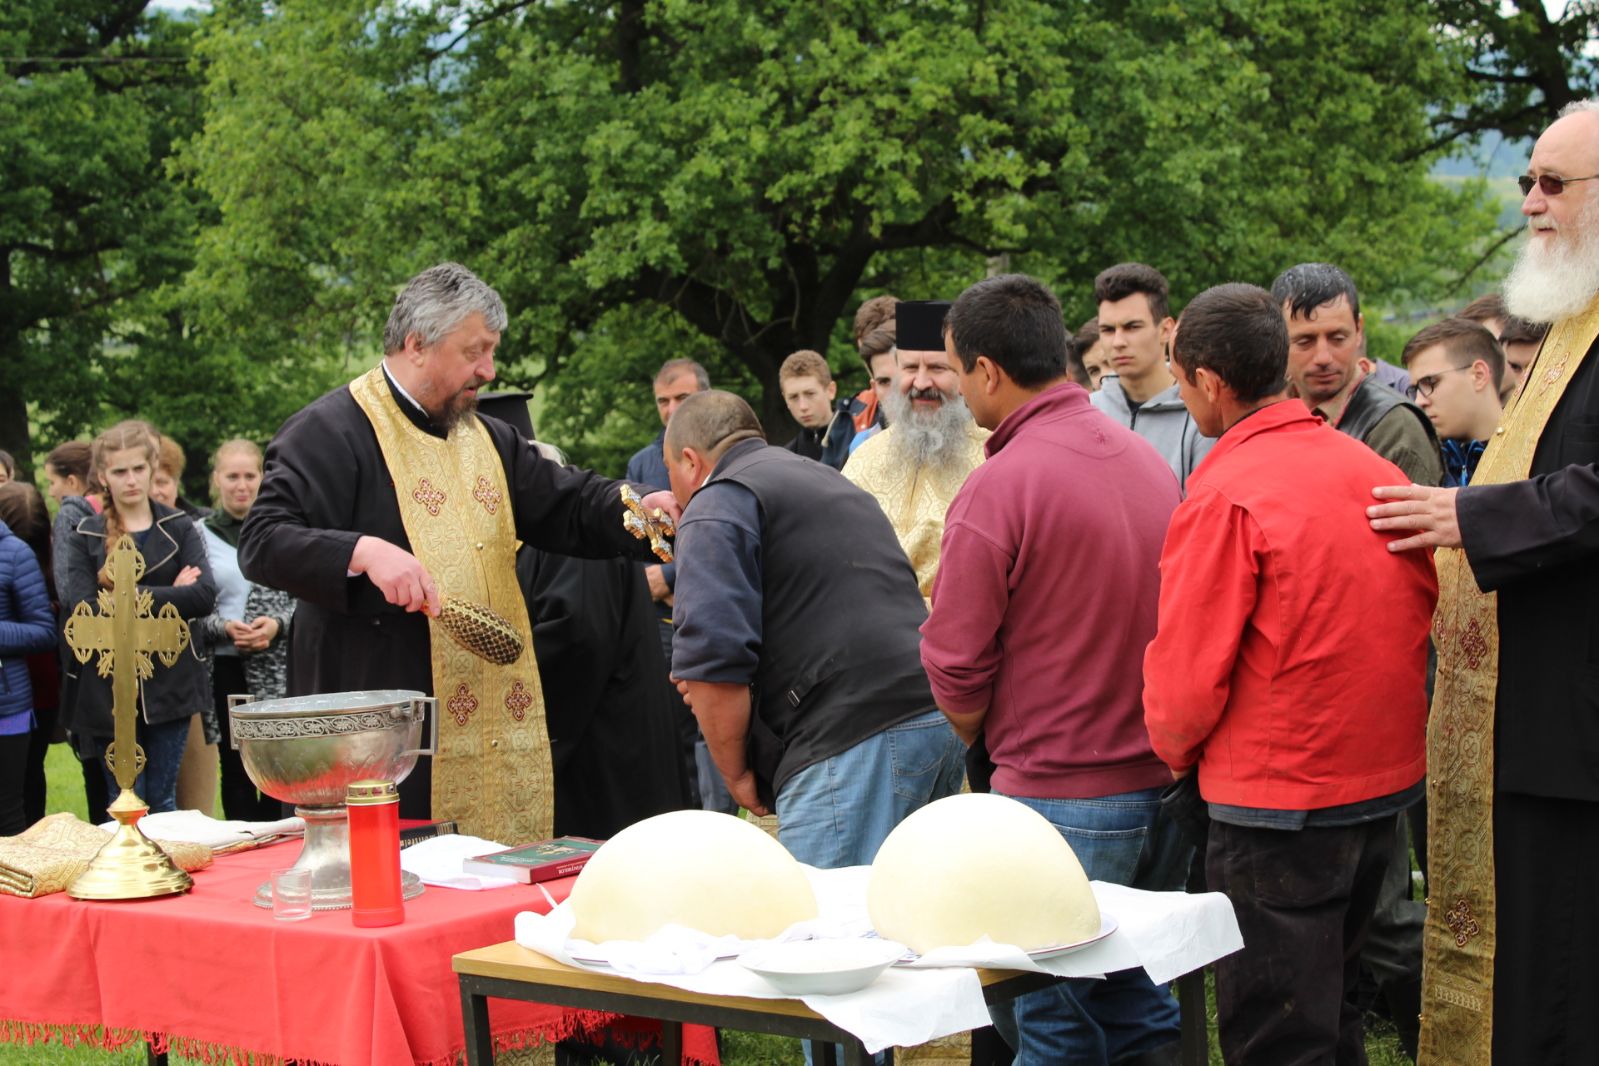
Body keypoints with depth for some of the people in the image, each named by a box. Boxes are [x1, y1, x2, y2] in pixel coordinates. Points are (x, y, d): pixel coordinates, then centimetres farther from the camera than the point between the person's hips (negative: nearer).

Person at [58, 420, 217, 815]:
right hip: (110, 688, 0)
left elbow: (205, 596, -8)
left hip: (169, 682, 0)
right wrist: (169, 595, -11)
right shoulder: (84, 538, 5)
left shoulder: (179, 528, 7)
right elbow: (82, 611, -10)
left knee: (164, 802, 5)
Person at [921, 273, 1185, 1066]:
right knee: (1136, 1000, 18)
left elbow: (955, 672, -11)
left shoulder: (997, 488, -16)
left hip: (1060, 798, -7)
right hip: (1161, 785, 7)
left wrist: (989, 743, 8)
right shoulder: (1146, 458, 6)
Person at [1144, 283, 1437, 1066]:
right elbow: (1427, 616, 13)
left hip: (1277, 804, -7)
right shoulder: (1375, 473, 2)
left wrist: (1178, 751, 5)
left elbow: (1186, 674, -15)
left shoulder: (1226, 494, -18)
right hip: (1386, 783, 7)